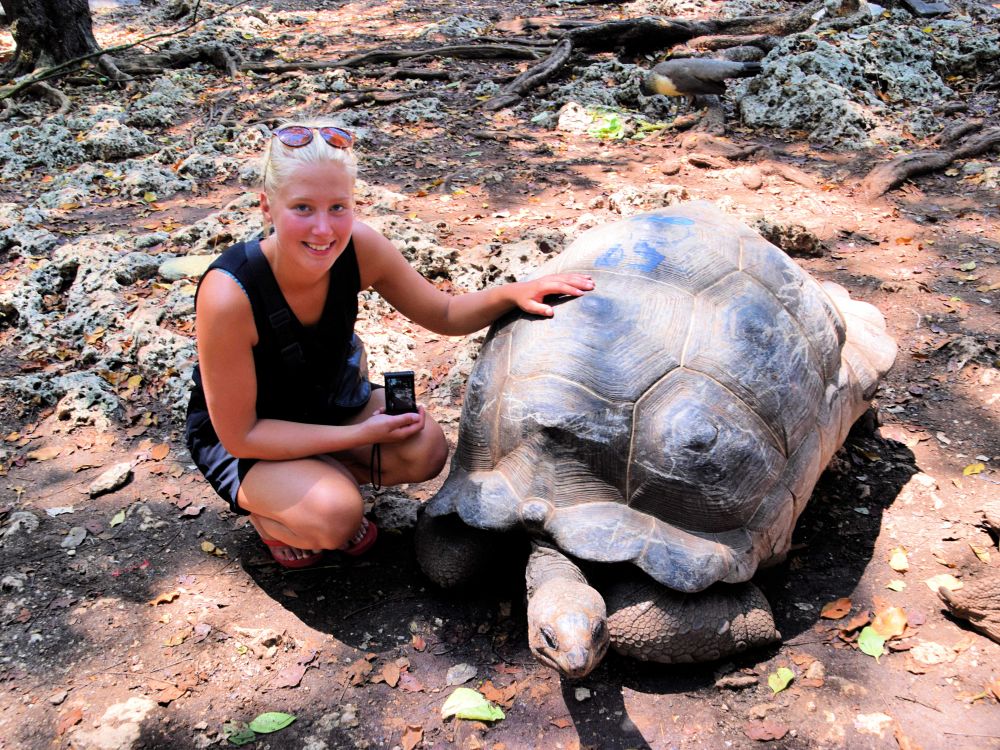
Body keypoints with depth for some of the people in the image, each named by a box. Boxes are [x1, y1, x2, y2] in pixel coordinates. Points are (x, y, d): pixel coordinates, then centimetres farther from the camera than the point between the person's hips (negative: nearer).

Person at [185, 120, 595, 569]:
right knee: (334, 518, -29)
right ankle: (264, 511, 5)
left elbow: (444, 315, -6)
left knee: (425, 449, -20)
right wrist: (363, 434, -26)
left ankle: (332, 481, 7)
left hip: (329, 402, 5)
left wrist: (512, 293, -25)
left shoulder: (358, 247, -22)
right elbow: (240, 436, -26)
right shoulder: (229, 296, -35)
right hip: (238, 438, -4)